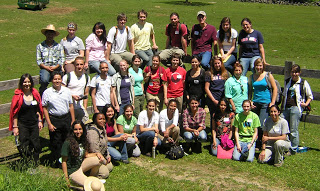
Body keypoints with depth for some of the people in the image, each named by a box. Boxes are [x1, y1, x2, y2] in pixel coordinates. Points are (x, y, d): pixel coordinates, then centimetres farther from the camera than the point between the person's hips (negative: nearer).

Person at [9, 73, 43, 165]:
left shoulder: (35, 93, 2)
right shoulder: (18, 95, -10)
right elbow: (14, 112, -8)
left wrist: (40, 121, 7)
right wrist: (15, 127, -10)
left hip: (34, 124, 4)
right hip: (22, 125, -4)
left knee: (35, 145, 9)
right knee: (24, 146, 0)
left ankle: (35, 164, 23)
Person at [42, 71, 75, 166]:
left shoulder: (66, 91, 7)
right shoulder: (47, 92, -3)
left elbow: (71, 106, 11)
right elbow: (44, 108, -3)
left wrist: (73, 120, 7)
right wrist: (49, 124, -7)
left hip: (66, 118, 3)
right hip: (54, 120, -3)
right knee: (56, 143, 2)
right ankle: (56, 162, 17)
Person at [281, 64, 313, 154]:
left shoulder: (303, 83, 2)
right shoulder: (287, 82, 16)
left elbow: (310, 96, 10)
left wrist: (306, 104, -4)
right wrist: (282, 106, 22)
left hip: (296, 107, -5)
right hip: (286, 108, 5)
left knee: (293, 130, -5)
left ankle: (293, 150, 5)